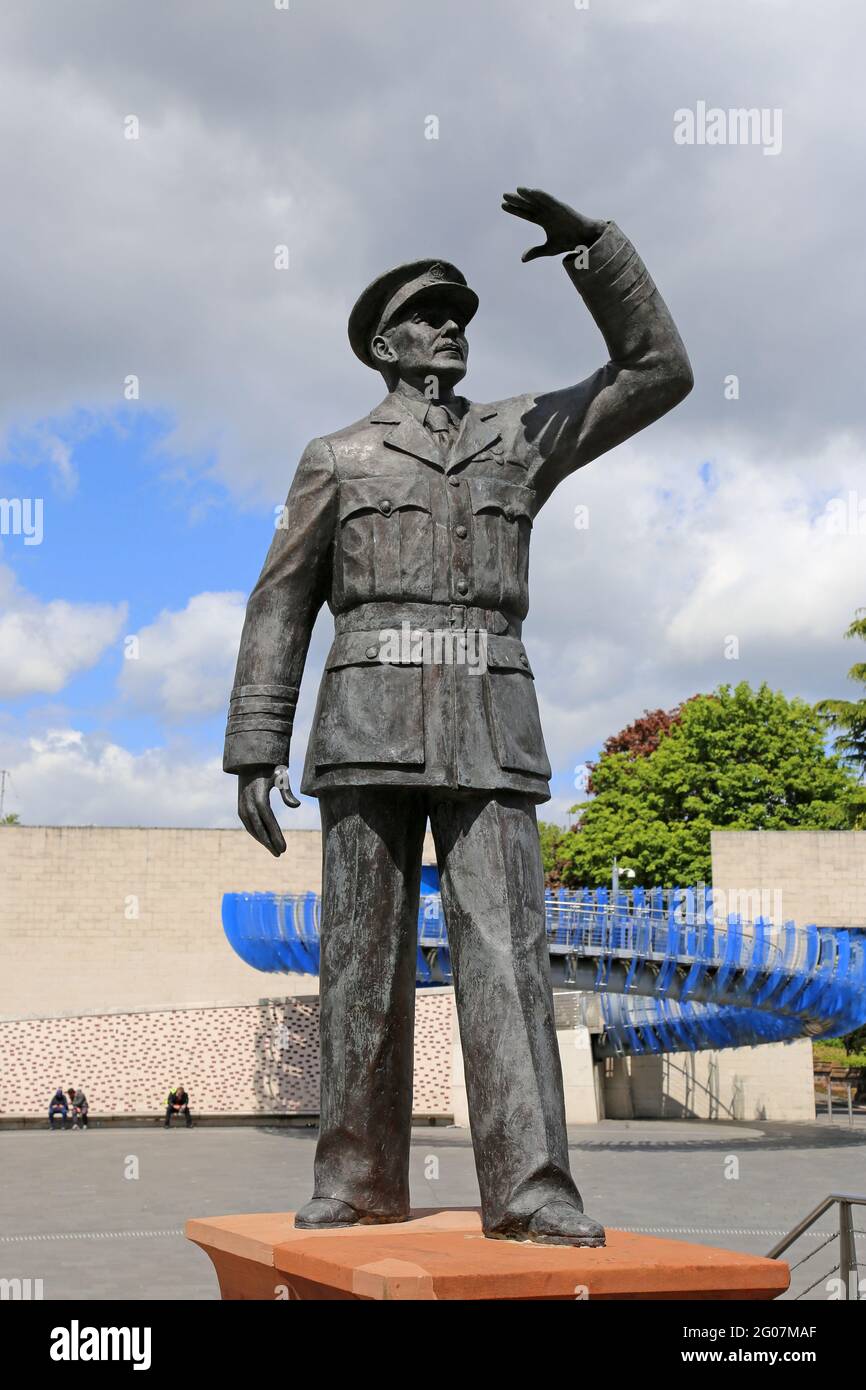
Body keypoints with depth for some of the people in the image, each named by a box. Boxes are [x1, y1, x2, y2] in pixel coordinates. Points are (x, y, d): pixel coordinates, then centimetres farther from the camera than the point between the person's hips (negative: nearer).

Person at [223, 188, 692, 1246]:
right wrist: (253, 752, 0)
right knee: (364, 953, -2)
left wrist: (588, 243, 6)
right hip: (369, 722, 0)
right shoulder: (336, 459, 15)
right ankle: (360, 1181, 6)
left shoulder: (518, 436, 20)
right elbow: (280, 609, 10)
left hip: (486, 728, 1)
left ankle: (528, 1191, -15)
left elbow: (657, 373, 14)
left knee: (505, 944, -11)